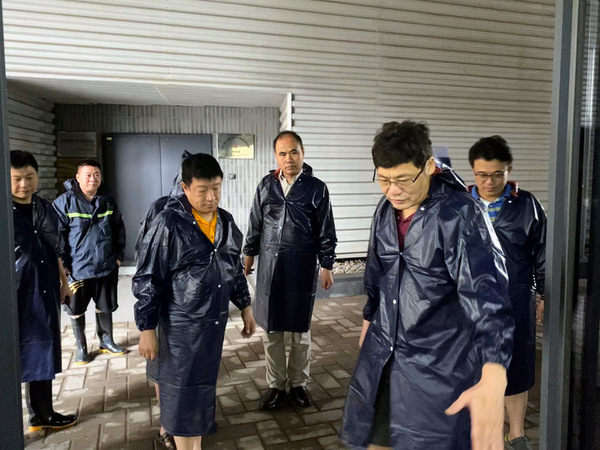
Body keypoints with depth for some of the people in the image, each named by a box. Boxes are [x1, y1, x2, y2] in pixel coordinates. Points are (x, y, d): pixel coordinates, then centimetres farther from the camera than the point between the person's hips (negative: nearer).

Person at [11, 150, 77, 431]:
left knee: (42, 354, 17)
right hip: (15, 297, -6)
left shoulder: (45, 208, 7)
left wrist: (64, 281, 18)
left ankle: (42, 414, 34)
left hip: (45, 294, 6)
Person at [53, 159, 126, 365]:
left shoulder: (108, 202, 3)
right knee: (77, 310, 10)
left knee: (106, 307, 16)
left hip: (106, 267, 3)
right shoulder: (65, 202, -10)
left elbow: (119, 230, 13)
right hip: (77, 269, -3)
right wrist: (62, 263, -11)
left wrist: (118, 255, 9)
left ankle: (106, 341, 34)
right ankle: (81, 347, 28)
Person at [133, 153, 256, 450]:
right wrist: (147, 329, -13)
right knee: (184, 391, 7)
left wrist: (245, 307, 16)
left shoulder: (226, 221, 3)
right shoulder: (168, 223, -16)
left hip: (215, 320, 6)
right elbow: (148, 279, -13)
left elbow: (235, 269, 15)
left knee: (204, 386, 18)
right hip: (182, 325, -6)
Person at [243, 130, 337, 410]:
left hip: (303, 269, -2)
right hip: (270, 267, 2)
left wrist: (327, 266, -1)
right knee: (271, 329, 9)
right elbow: (255, 224, 12)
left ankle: (298, 383, 27)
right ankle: (276, 385, 24)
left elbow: (326, 232, 0)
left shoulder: (316, 188, -3)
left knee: (300, 330, 10)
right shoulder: (266, 185, 4)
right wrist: (249, 255, 14)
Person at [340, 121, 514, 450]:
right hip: (382, 352, 6)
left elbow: (486, 292, -32)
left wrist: (492, 382, -43)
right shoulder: (385, 210, 0)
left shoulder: (460, 215, -20)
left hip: (440, 363, -6)